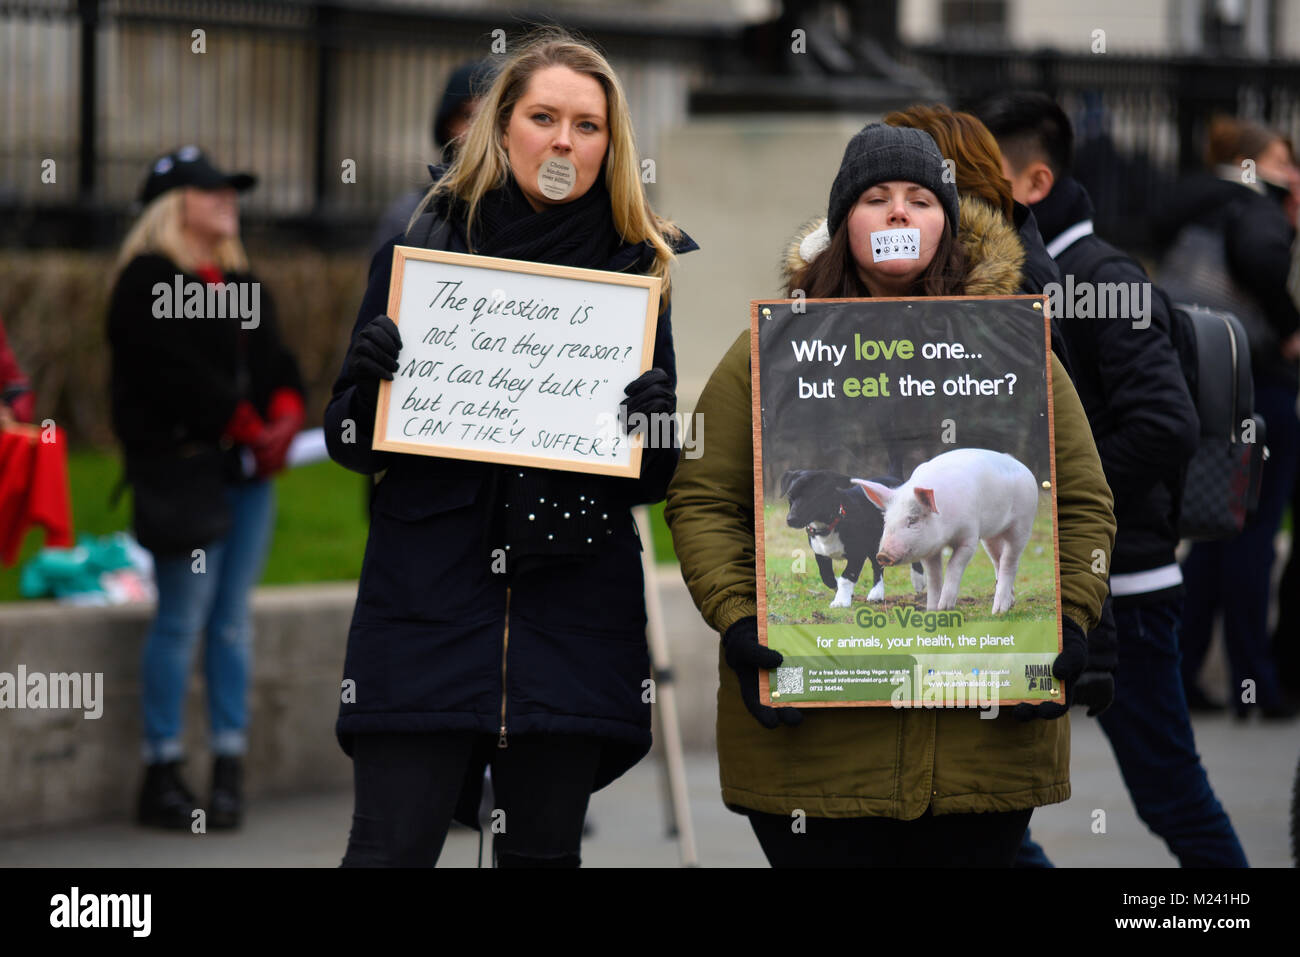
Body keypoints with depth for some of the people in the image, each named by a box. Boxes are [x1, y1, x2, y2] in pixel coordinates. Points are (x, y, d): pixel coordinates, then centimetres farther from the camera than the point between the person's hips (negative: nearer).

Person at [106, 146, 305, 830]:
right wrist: (247, 426, -13)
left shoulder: (242, 284, 21)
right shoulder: (147, 281, -4)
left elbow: (274, 362, 16)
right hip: (182, 462, -7)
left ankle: (230, 769, 8)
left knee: (233, 620, 6)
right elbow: (177, 374, -14)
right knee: (183, 619, -7)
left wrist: (285, 415, -4)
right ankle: (162, 774, -2)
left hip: (248, 467, 7)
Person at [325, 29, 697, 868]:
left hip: (573, 601, 1)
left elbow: (652, 482, 10)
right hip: (428, 591, -1)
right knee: (392, 845, -7)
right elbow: (350, 443, 7)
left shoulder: (642, 267, 8)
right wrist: (370, 376, -14)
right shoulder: (425, 244, 5)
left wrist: (655, 422, -12)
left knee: (545, 849, 5)